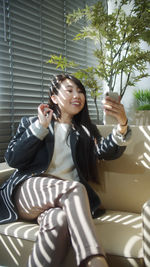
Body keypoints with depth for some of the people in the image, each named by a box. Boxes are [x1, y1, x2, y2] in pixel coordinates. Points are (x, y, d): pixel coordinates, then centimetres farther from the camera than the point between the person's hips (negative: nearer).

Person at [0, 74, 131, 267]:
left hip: (65, 198, 2)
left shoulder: (86, 131, 22)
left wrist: (122, 124, -19)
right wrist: (40, 127, -2)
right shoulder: (30, 123, 18)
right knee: (74, 187, -35)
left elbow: (107, 151, 0)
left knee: (60, 220, -38)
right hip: (30, 188, -1)